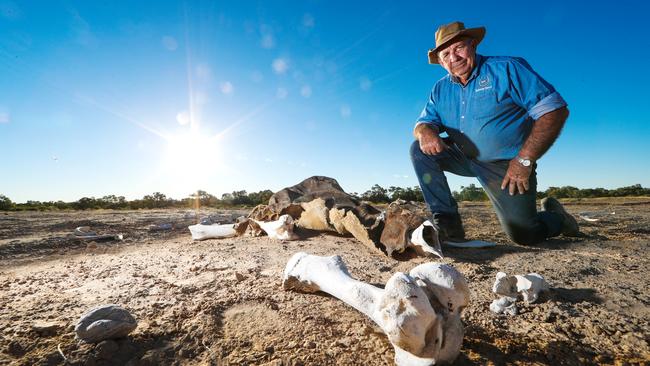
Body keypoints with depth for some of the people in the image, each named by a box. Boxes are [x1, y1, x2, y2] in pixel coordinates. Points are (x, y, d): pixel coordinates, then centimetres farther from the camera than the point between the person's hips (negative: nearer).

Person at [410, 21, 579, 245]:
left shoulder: (507, 69, -11)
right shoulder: (441, 89, 3)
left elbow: (556, 110, -15)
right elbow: (423, 122, 0)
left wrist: (525, 160, -24)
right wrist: (426, 132, -27)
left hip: (506, 166, -4)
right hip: (466, 160, 4)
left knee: (523, 235, -8)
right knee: (419, 150, -16)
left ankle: (555, 216, 30)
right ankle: (447, 222, -14)